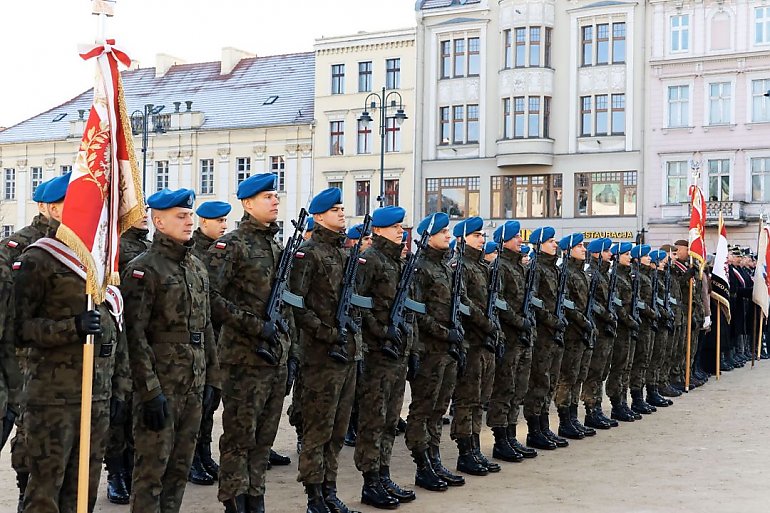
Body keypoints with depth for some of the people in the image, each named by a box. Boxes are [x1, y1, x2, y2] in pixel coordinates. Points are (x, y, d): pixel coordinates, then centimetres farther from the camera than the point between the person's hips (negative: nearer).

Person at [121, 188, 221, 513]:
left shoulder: (197, 268, 13)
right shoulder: (143, 269, -10)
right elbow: (135, 335, -15)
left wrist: (211, 378, 13)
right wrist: (150, 391, -19)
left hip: (194, 385, 7)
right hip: (160, 385, -7)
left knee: (181, 465, 13)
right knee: (152, 467, 0)